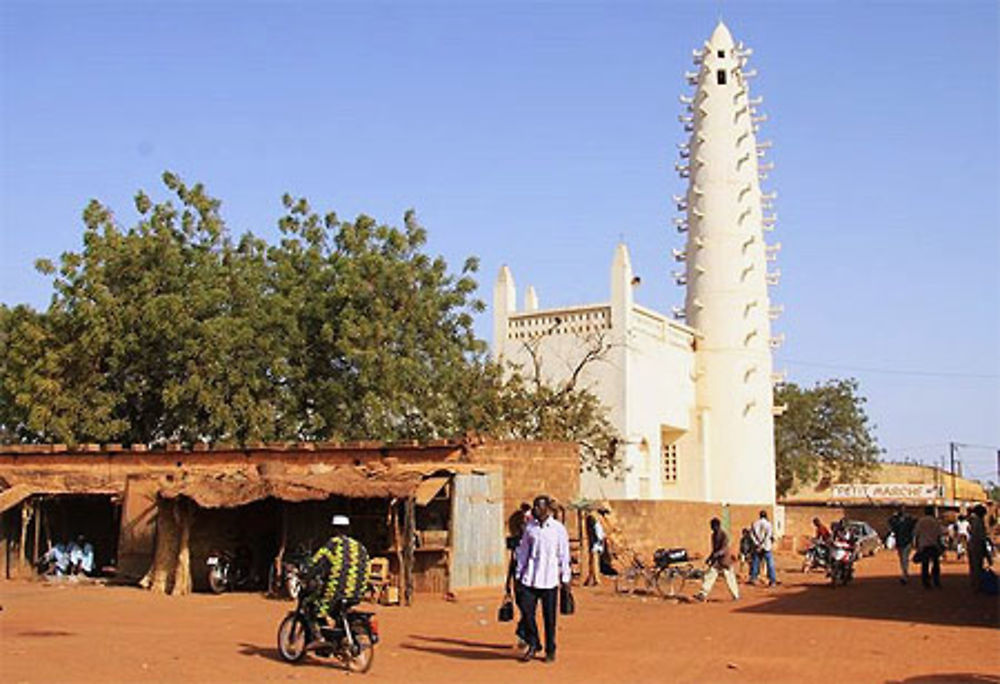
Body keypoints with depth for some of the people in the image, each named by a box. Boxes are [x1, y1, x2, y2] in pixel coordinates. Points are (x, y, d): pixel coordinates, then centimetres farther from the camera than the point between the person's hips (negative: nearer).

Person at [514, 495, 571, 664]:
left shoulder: (558, 529, -1)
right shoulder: (529, 527, 7)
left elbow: (564, 555, 3)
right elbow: (523, 551, 13)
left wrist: (565, 578, 2)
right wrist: (519, 573, 10)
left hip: (549, 580, -2)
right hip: (530, 579, 2)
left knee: (549, 617, 3)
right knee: (526, 610, -4)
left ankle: (550, 650, 18)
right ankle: (533, 645, 16)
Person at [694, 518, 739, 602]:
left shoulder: (724, 535, -15)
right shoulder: (713, 535, 9)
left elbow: (724, 549, -24)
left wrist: (717, 554, -38)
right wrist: (709, 557, 14)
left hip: (724, 560, -7)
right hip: (716, 560, 7)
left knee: (729, 578, 4)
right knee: (709, 576, -4)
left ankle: (736, 595, 20)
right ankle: (703, 594, -8)